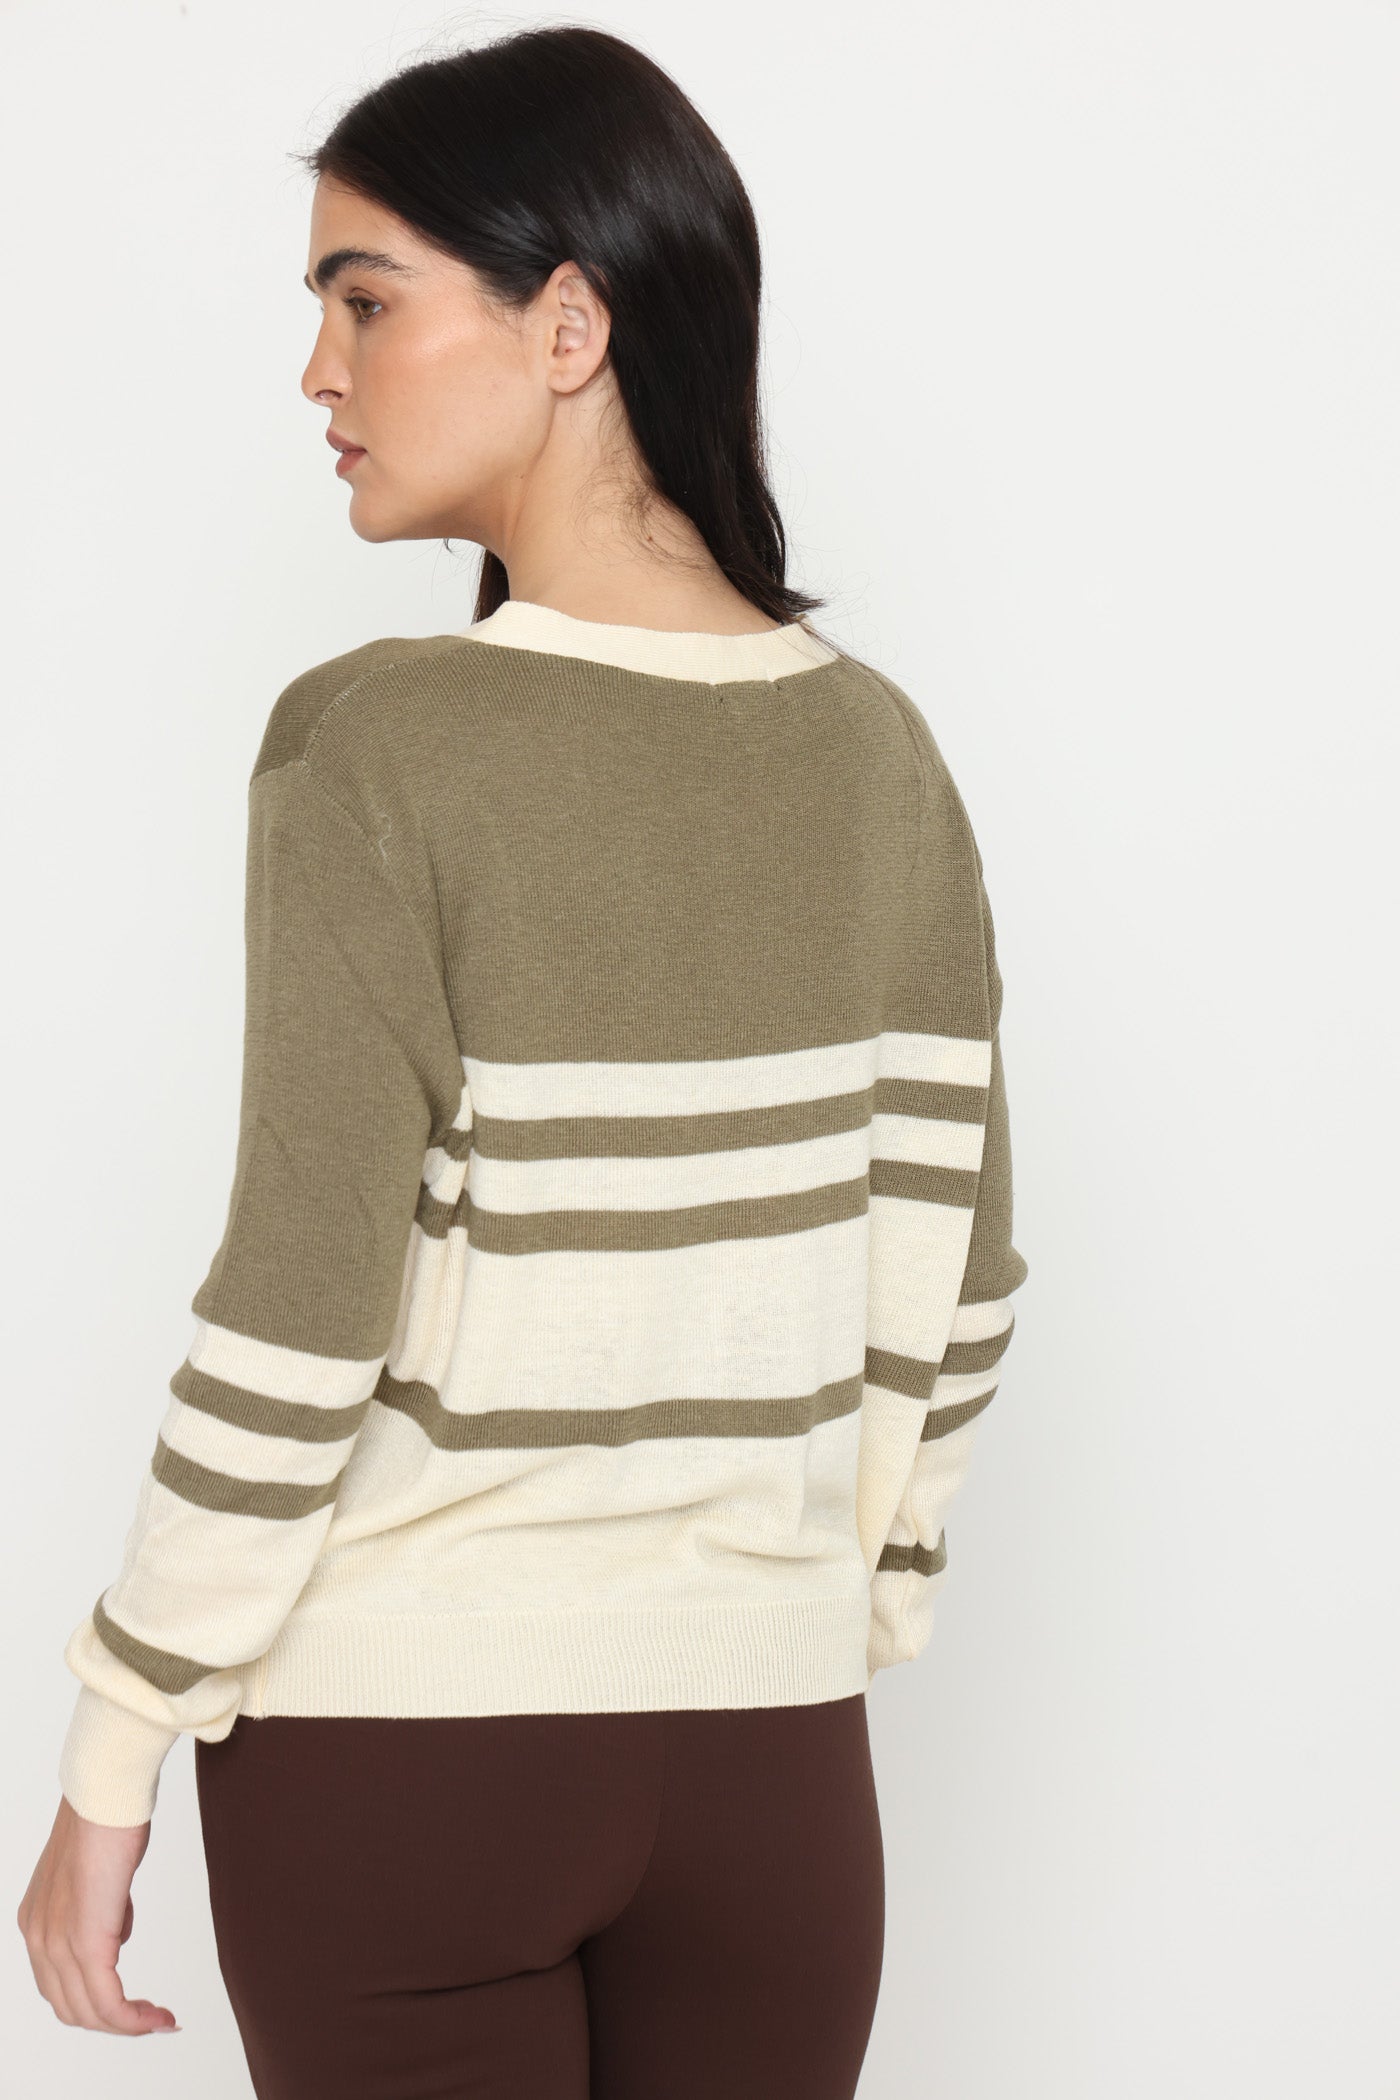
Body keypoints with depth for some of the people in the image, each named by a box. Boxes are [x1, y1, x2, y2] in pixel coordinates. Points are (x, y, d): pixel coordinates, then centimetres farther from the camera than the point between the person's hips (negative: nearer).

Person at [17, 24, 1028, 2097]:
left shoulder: (382, 744, -14)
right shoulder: (880, 755, 0)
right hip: (766, 1753, 4)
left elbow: (301, 1326, -16)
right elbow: (944, 1288, 4)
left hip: (394, 1740, -4)